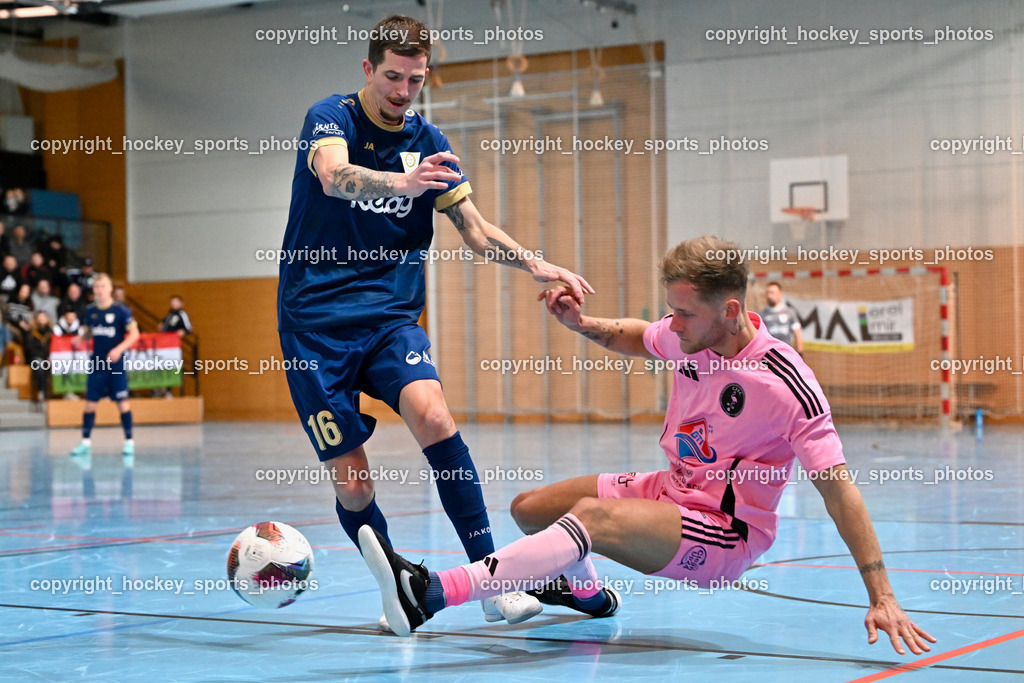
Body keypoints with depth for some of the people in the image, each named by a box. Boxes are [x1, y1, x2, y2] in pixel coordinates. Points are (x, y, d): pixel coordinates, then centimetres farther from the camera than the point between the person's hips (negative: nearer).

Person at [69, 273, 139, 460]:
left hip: (116, 363, -4)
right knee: (90, 401, 3)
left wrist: (119, 349, -23)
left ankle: (129, 442, 8)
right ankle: (86, 442, 10)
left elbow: (134, 334, -10)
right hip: (96, 363, 4)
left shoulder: (121, 310, -9)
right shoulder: (90, 311, 5)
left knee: (122, 402, -1)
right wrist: (80, 338, -4)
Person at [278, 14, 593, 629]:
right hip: (315, 322, -2)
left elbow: (476, 230, 10)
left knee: (433, 416, -27)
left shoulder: (429, 144, 8)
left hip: (391, 317, 2)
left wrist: (536, 265, -10)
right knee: (352, 484, -4)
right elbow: (335, 176, -27)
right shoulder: (331, 117, -4)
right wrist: (402, 182, -48)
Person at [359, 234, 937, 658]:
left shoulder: (786, 382, -24)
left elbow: (838, 488, -24)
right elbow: (635, 337, 20)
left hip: (726, 536, -8)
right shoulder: (689, 335, -5)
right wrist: (582, 324, -2)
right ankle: (586, 590, 43)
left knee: (593, 516, -33)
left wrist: (882, 596, -28)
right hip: (670, 492, 8)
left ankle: (430, 595, -43)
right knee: (530, 508, 11)